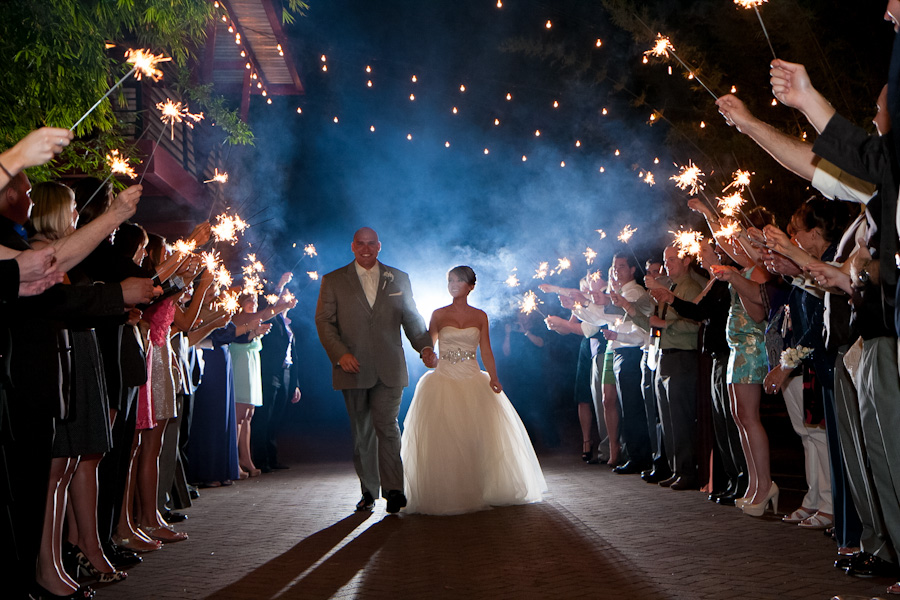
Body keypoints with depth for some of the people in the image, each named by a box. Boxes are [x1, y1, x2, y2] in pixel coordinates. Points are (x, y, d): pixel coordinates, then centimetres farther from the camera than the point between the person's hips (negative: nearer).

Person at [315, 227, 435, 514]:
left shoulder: (398, 279, 12)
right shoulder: (333, 281, 7)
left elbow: (412, 318, 15)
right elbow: (324, 321, 1)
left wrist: (425, 346, -2)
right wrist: (339, 353, -13)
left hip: (389, 370, 0)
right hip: (353, 369, 0)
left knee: (387, 426, -11)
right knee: (362, 433, 7)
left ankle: (393, 490, -7)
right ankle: (368, 491, 17)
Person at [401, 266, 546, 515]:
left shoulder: (480, 316, 8)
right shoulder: (439, 314, 5)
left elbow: (486, 351, 4)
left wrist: (493, 379, -6)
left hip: (474, 382, 1)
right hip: (444, 381, -1)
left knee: (478, 436, -1)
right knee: (442, 438, -6)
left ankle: (480, 490, 13)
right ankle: (445, 493, 4)